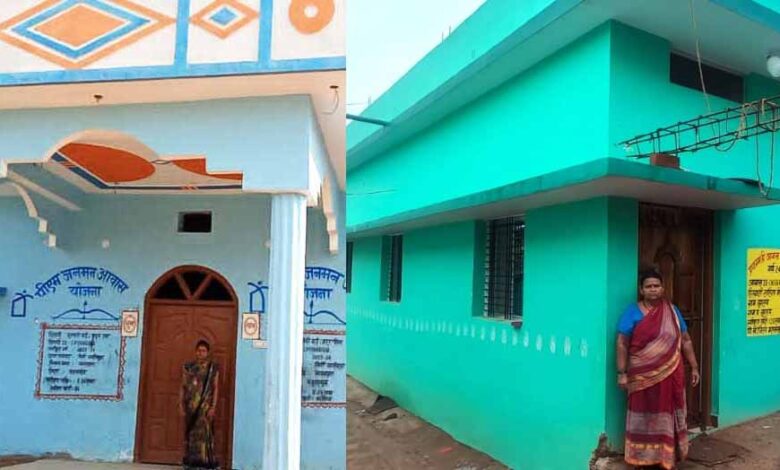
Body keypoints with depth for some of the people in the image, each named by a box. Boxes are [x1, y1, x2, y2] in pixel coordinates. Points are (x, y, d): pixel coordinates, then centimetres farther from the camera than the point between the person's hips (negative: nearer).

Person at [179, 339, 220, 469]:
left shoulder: (213, 368, 0)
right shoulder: (188, 367, 7)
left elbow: (215, 388, -2)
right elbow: (183, 387, 8)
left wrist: (213, 407, -9)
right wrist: (181, 404, 0)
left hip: (205, 405, -3)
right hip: (190, 405, 3)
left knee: (204, 433, -6)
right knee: (190, 433, 7)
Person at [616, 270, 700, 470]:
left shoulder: (672, 311, 8)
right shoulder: (632, 312, -5)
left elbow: (685, 341, 13)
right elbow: (622, 344, -6)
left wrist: (694, 367, 9)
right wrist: (622, 373, -11)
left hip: (670, 375, 3)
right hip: (643, 376, -3)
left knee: (667, 415, 11)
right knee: (644, 416, 5)